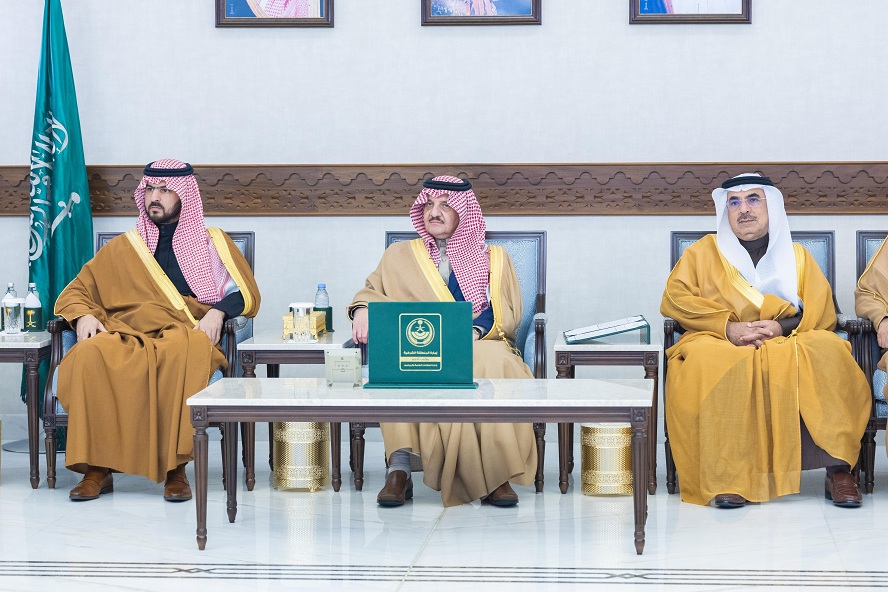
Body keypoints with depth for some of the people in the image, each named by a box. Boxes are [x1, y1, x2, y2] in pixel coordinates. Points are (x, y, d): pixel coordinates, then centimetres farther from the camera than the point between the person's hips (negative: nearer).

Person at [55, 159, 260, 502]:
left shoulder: (212, 243, 21)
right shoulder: (122, 248, 26)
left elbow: (247, 294, 14)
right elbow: (77, 291, 24)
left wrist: (218, 312, -8)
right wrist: (83, 315, 1)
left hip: (183, 336, -1)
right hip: (123, 337, 2)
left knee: (187, 349, -41)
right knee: (89, 355, -35)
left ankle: (176, 468, -35)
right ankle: (97, 469, -29)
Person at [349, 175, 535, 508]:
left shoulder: (494, 259, 19)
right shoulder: (400, 256, 23)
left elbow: (506, 315, 9)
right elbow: (372, 290, 27)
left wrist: (476, 331, -12)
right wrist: (362, 309, 2)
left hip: (482, 347, 0)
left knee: (496, 366, -38)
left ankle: (498, 474, -38)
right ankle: (399, 471, -42)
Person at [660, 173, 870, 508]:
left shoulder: (797, 256, 19)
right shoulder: (704, 252, 15)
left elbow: (822, 313, 7)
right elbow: (675, 298, 0)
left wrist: (781, 326, -14)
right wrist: (729, 328, -14)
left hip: (788, 345, 1)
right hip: (720, 346, -1)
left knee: (826, 351, -31)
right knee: (708, 366, -38)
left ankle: (838, 468, -32)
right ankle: (727, 476, -38)